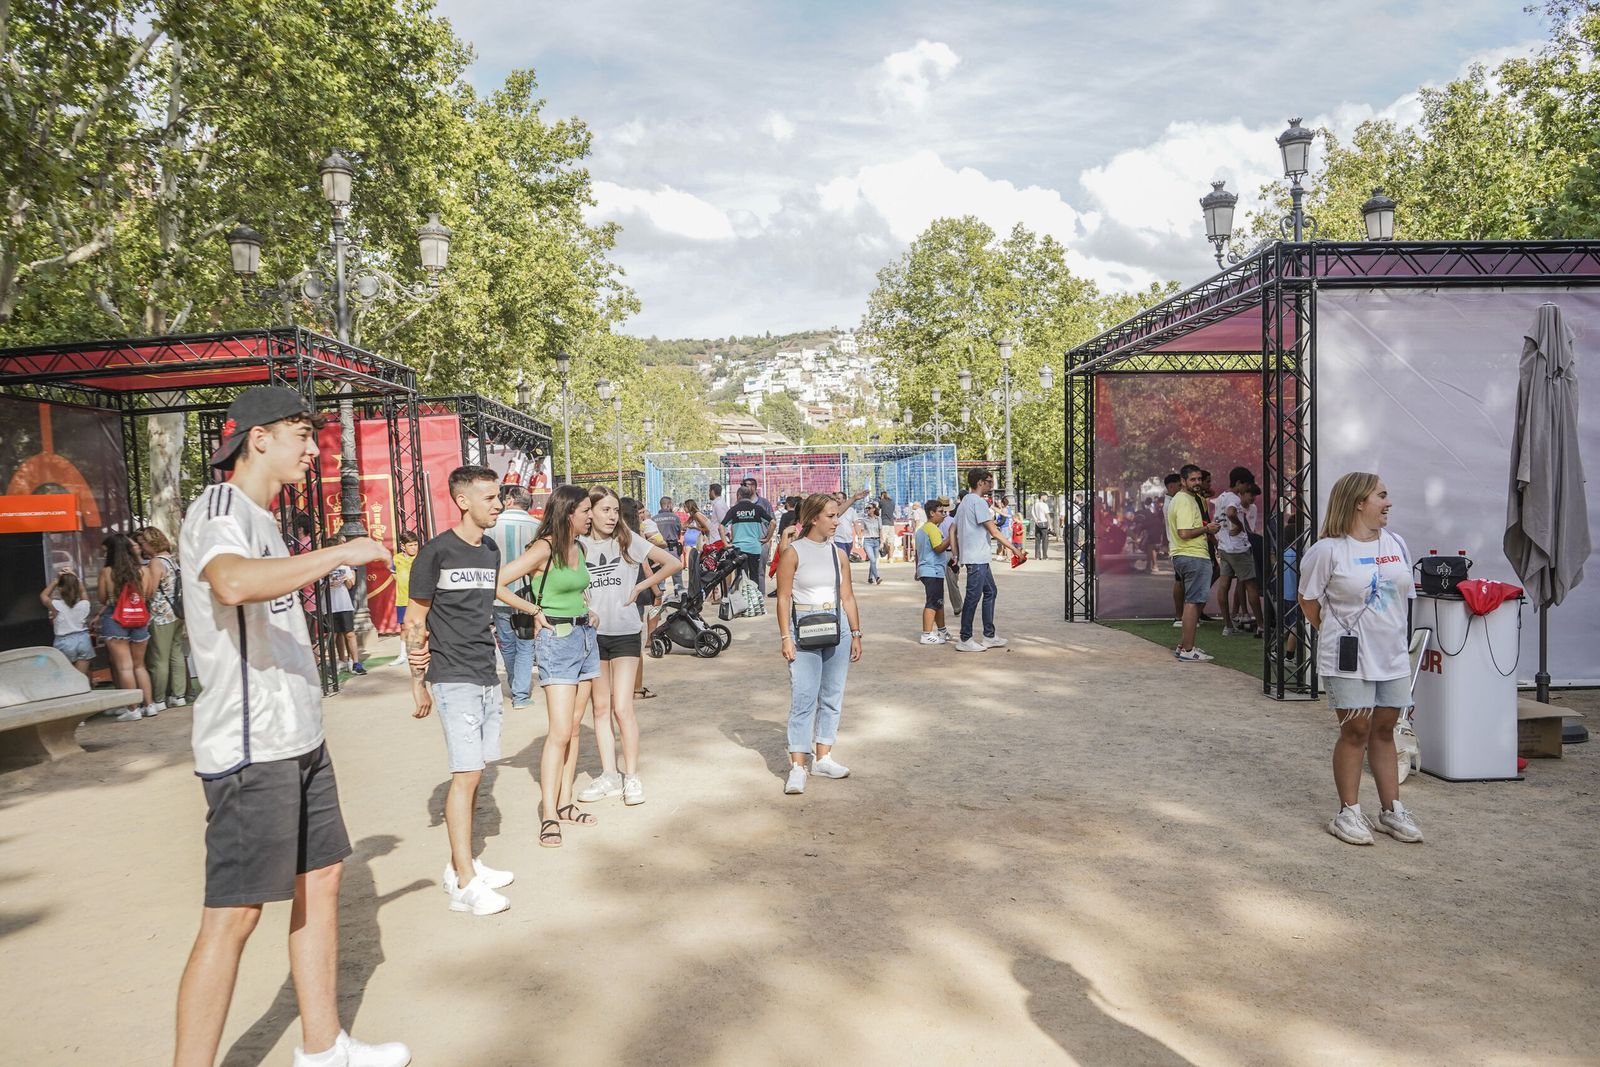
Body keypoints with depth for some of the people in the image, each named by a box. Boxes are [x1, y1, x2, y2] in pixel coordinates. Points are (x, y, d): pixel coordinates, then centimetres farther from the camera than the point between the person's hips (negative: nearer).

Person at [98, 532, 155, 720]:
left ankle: (132, 708, -1)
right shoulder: (143, 571, -1)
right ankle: (148, 704, 13)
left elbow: (102, 599, 2)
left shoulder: (106, 572, -7)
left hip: (115, 621, -3)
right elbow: (148, 596, 6)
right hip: (140, 621, 3)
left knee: (124, 666, -1)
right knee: (139, 665, 15)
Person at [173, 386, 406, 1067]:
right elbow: (234, 582, -37)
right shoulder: (217, 512, -14)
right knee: (234, 914, -4)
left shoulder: (260, 519, 16)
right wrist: (340, 553, -30)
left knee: (321, 878, 15)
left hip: (299, 740, 10)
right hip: (249, 751, -10)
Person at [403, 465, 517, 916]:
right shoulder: (436, 553, -9)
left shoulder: (491, 550, 10)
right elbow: (415, 619, -5)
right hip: (454, 679, -7)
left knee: (475, 773, 12)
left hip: (488, 676, 7)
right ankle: (465, 884, -2)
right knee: (465, 774, -8)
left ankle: (460, 864, 24)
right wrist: (418, 681, -4)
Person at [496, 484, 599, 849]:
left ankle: (564, 802, 18)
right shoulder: (544, 549, -13)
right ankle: (548, 815, -5)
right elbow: (496, 583, -20)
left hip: (586, 636, 8)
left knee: (574, 727, 10)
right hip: (557, 639, -8)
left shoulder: (579, 548, 11)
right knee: (560, 732, -10)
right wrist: (535, 611, -12)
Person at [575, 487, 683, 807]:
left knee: (622, 708, -7)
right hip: (591, 633, 2)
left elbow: (674, 563, -2)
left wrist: (640, 587, -3)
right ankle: (609, 776, 17)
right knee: (600, 709, 8)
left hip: (625, 633, -2)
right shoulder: (578, 545, 2)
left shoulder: (628, 541, -2)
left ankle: (631, 777, 4)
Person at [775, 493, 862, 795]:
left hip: (837, 627, 5)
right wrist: (785, 637, -12)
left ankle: (823, 757, 20)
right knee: (803, 698, -7)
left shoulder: (838, 554, 9)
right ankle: (797, 766, -5)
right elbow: (784, 598, -7)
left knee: (832, 696, 9)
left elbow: (848, 597, 12)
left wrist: (856, 634, 11)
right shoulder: (793, 552, -5)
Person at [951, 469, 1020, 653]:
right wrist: (1012, 548, -7)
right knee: (973, 597, -6)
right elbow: (993, 531, -14)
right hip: (976, 557, -11)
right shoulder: (979, 502, -14)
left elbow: (955, 529, 19)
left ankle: (989, 636, 18)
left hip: (979, 559, 11)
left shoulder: (964, 502, 17)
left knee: (990, 591, 15)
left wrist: (956, 552, 21)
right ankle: (965, 640, -2)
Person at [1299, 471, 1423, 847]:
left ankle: (1391, 810, 21)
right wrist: (1335, 634, 2)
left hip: (1392, 654, 6)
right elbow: (1308, 599, -5)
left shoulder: (1396, 544, 6)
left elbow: (1405, 595, 15)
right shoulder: (1328, 549, -12)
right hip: (1349, 658, -5)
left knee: (1384, 731, 12)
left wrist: (1401, 639, 13)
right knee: (1355, 731, -1)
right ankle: (1349, 812, 10)